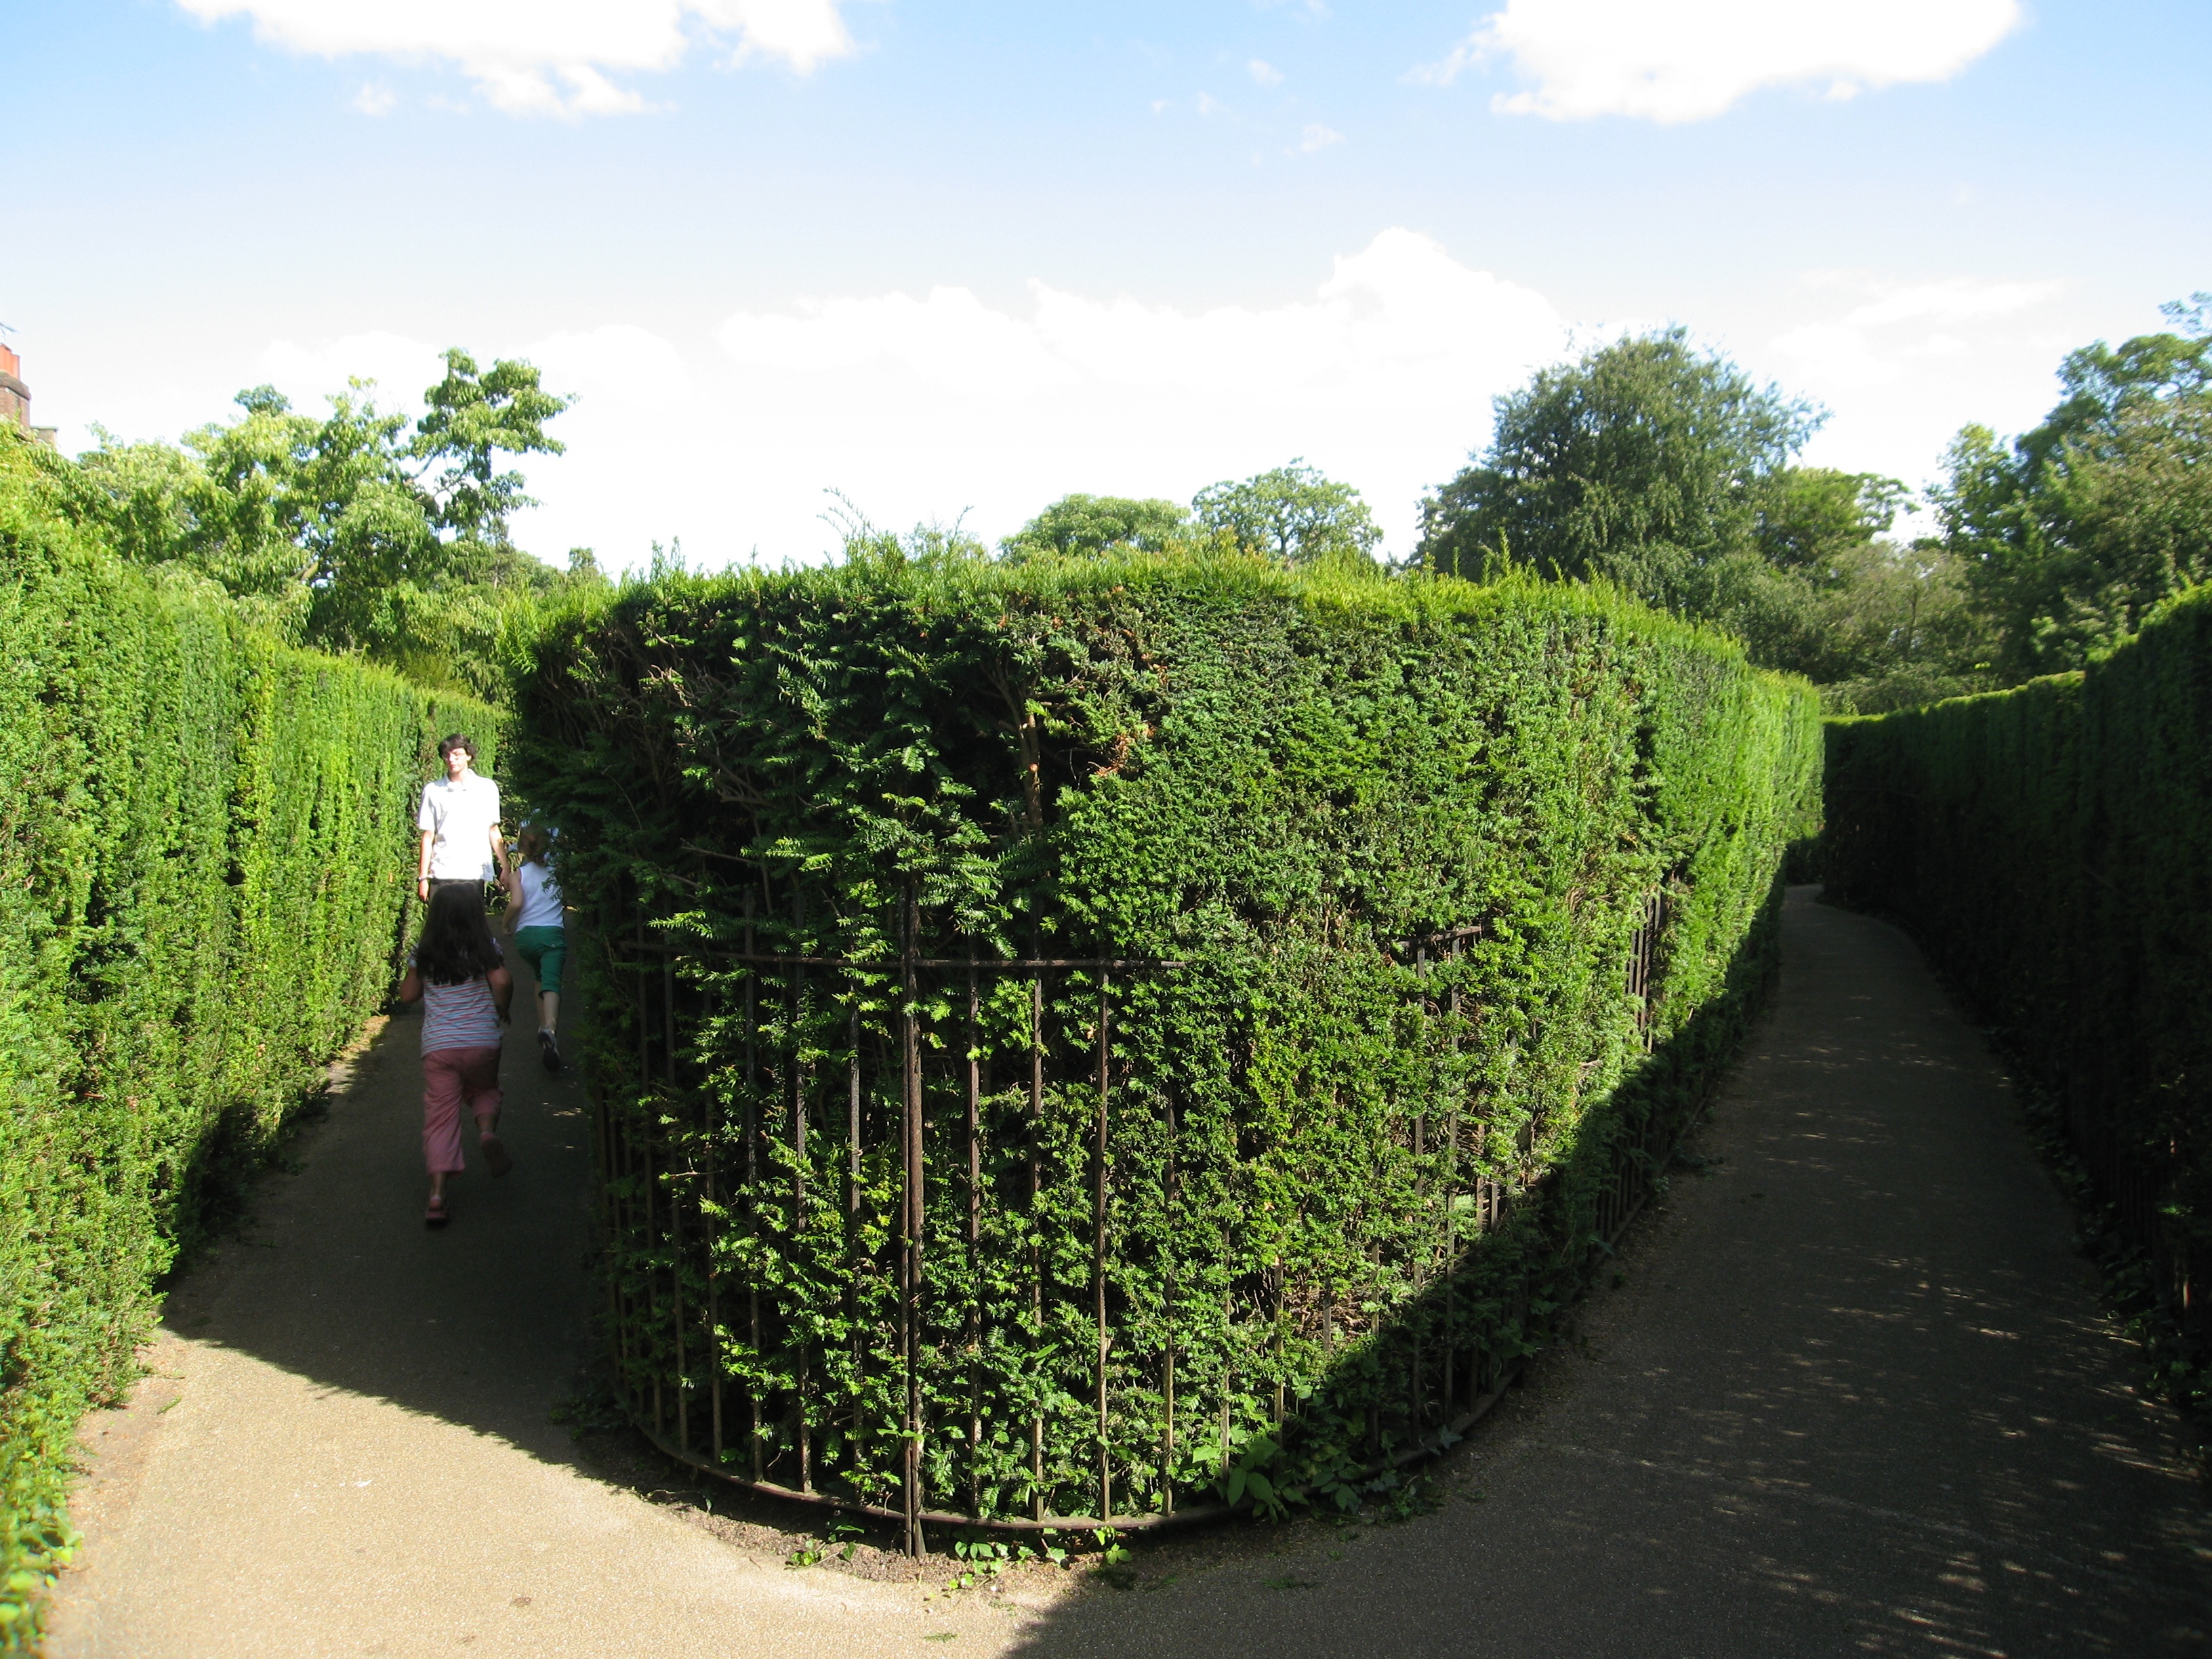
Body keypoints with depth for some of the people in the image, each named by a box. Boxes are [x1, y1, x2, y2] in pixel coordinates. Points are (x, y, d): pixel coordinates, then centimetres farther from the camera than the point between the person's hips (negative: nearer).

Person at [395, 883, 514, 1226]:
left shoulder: (424, 953, 3)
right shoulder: (485, 948, -1)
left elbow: (407, 994, 10)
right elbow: (502, 981, -15)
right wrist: (501, 1012, 2)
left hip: (438, 1045, 0)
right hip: (481, 1041, 0)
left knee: (440, 1115, 1)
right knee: (485, 1090, 26)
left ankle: (437, 1192, -11)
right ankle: (487, 1129, -6)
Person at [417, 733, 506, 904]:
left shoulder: (487, 788, 8)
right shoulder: (433, 790, 5)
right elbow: (428, 836, 6)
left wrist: (505, 866, 9)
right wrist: (423, 877, 2)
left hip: (476, 873, 0)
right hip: (442, 875, 0)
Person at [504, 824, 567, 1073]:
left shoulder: (517, 873, 4)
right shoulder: (556, 869, 9)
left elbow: (516, 903, -10)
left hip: (525, 935, 2)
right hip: (552, 933, -1)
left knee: (540, 977, 26)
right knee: (551, 982, -13)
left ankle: (544, 1026, 20)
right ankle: (550, 1028, -39)